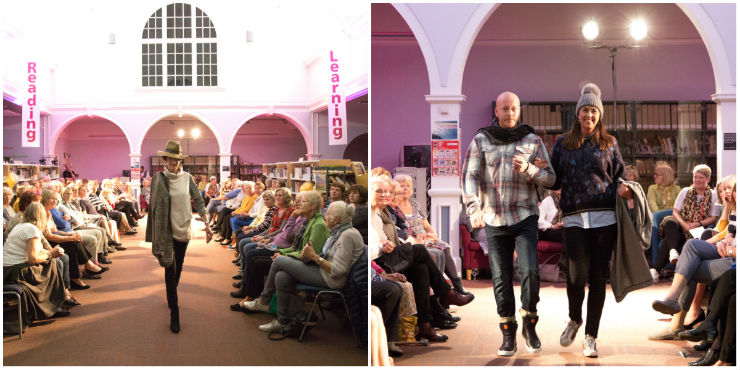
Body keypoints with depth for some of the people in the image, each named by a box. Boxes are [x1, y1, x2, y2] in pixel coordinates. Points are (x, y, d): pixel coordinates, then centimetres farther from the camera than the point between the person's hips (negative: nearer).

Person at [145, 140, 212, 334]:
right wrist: (152, 234, -2)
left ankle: (171, 297, 40)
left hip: (183, 229, 3)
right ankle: (174, 311, -4)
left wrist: (207, 225, -4)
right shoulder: (158, 179, -5)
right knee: (170, 269, -8)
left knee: (178, 268, 16)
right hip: (165, 230, -3)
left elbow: (198, 201, 3)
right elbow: (153, 206, -2)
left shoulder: (187, 178, 1)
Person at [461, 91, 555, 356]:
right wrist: (474, 209, -20)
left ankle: (529, 325, 8)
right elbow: (470, 177, -5)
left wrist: (527, 169, -16)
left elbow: (550, 178, 4)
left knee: (530, 272, -15)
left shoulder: (532, 141, 4)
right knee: (501, 280, 2)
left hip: (525, 218, 0)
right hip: (494, 222, 0)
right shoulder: (481, 140, 3)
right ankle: (508, 336, 14)